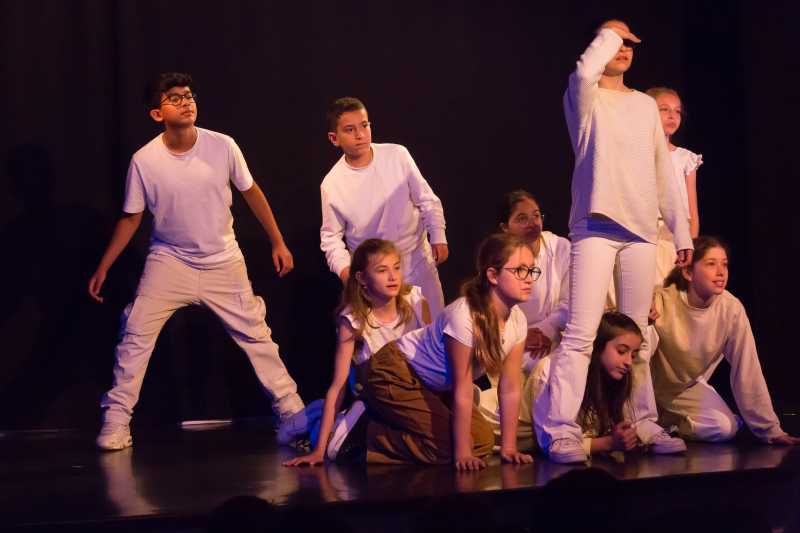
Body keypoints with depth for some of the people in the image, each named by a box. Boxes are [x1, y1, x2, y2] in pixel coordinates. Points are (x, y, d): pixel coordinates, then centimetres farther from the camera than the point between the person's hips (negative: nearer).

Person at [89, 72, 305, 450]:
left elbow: (252, 193, 2)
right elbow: (130, 218, -1)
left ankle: (291, 410, 15)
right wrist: (103, 268, -2)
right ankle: (116, 421, -1)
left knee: (256, 334, 3)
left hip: (223, 263, 1)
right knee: (136, 334, -11)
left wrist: (277, 242, 3)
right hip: (169, 261, -1)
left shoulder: (222, 147, -13)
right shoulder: (144, 161, -14)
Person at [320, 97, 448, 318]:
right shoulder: (332, 185, -12)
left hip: (417, 259, 2)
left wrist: (438, 237, 0)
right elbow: (331, 236, -1)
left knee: (433, 320, 14)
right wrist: (343, 267, -15)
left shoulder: (397, 156, -11)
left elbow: (426, 200, 1)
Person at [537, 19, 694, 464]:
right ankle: (560, 431, -15)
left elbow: (663, 174, 18)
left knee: (636, 335, 9)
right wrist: (608, 35, -6)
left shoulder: (645, 105, 18)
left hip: (641, 230, 5)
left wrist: (680, 230, 13)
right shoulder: (586, 99, 2)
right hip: (596, 226, -5)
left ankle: (641, 425, 14)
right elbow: (584, 72, -24)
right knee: (581, 334, -12)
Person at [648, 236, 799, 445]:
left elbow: (747, 370, -14)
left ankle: (666, 421, 7)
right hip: (654, 384, -1)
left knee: (725, 428, -21)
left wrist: (769, 429, -14)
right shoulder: (663, 302, -26)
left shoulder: (732, 309, -19)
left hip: (687, 388, 1)